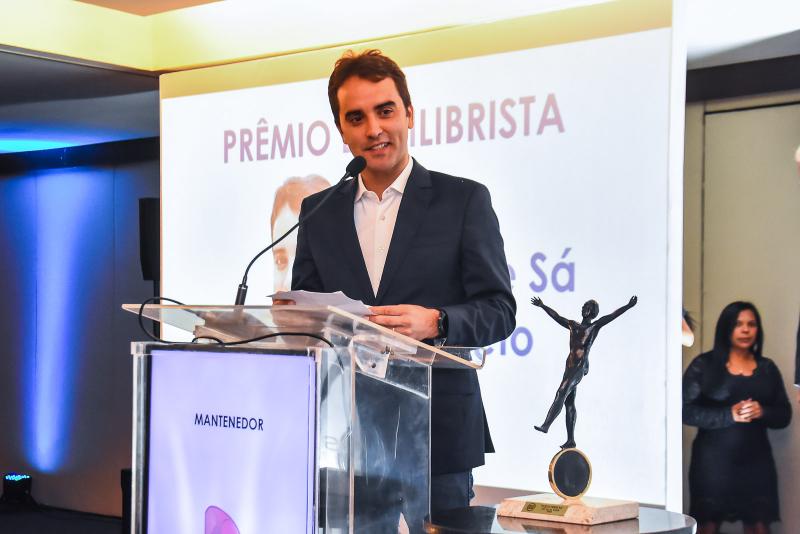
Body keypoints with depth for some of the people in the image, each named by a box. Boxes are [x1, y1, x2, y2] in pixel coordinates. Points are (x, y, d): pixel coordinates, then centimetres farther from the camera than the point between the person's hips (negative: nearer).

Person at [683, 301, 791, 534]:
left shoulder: (767, 368, 9)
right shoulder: (704, 365, -2)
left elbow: (784, 414, 9)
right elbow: (686, 410, -8)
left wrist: (762, 412, -13)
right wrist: (729, 415, -19)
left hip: (756, 462, 3)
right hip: (713, 462, -3)